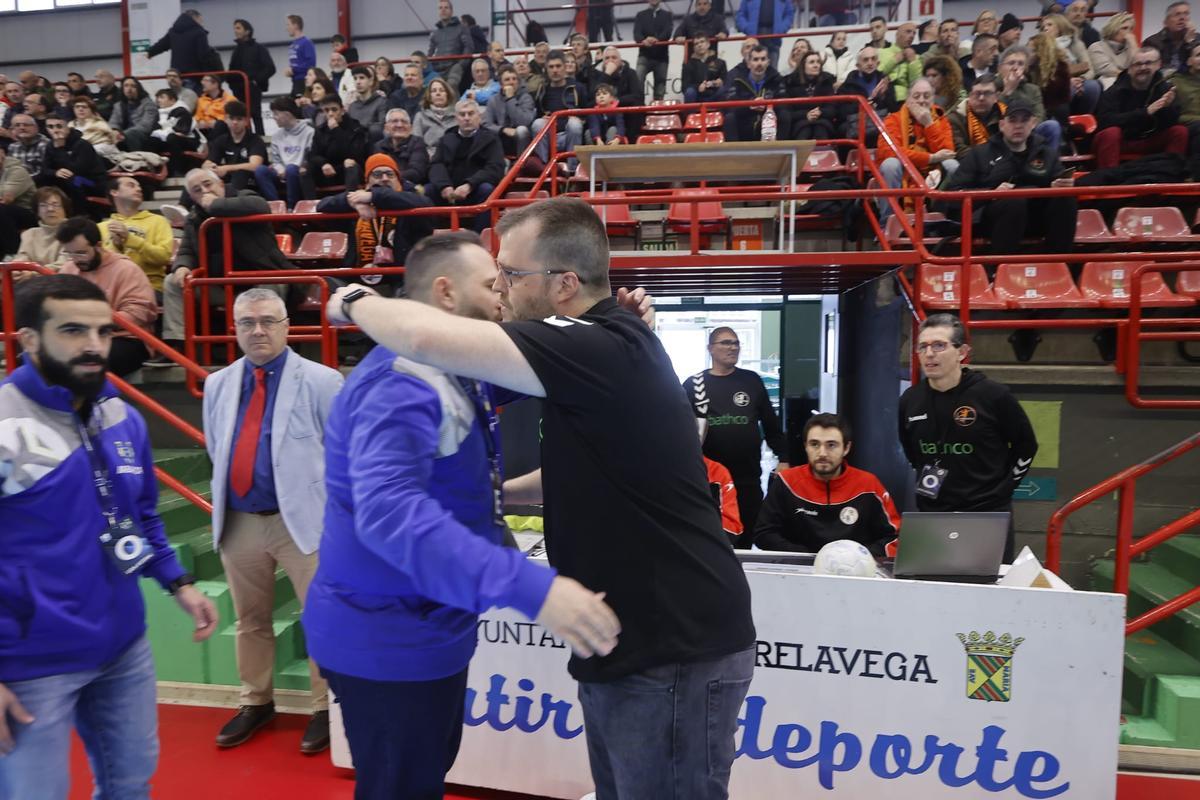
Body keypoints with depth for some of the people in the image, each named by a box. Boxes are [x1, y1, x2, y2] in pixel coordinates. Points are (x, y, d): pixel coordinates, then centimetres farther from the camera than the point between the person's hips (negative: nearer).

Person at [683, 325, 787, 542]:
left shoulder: (752, 380, 8)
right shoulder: (693, 385, 2)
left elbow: (771, 423, 11)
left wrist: (783, 458, 7)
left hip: (748, 478, 2)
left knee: (746, 538, 9)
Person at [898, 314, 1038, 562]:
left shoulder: (993, 396, -11)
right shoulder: (910, 400, 0)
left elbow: (1026, 446, 3)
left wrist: (1002, 488, 0)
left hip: (988, 515, -3)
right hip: (931, 514, 4)